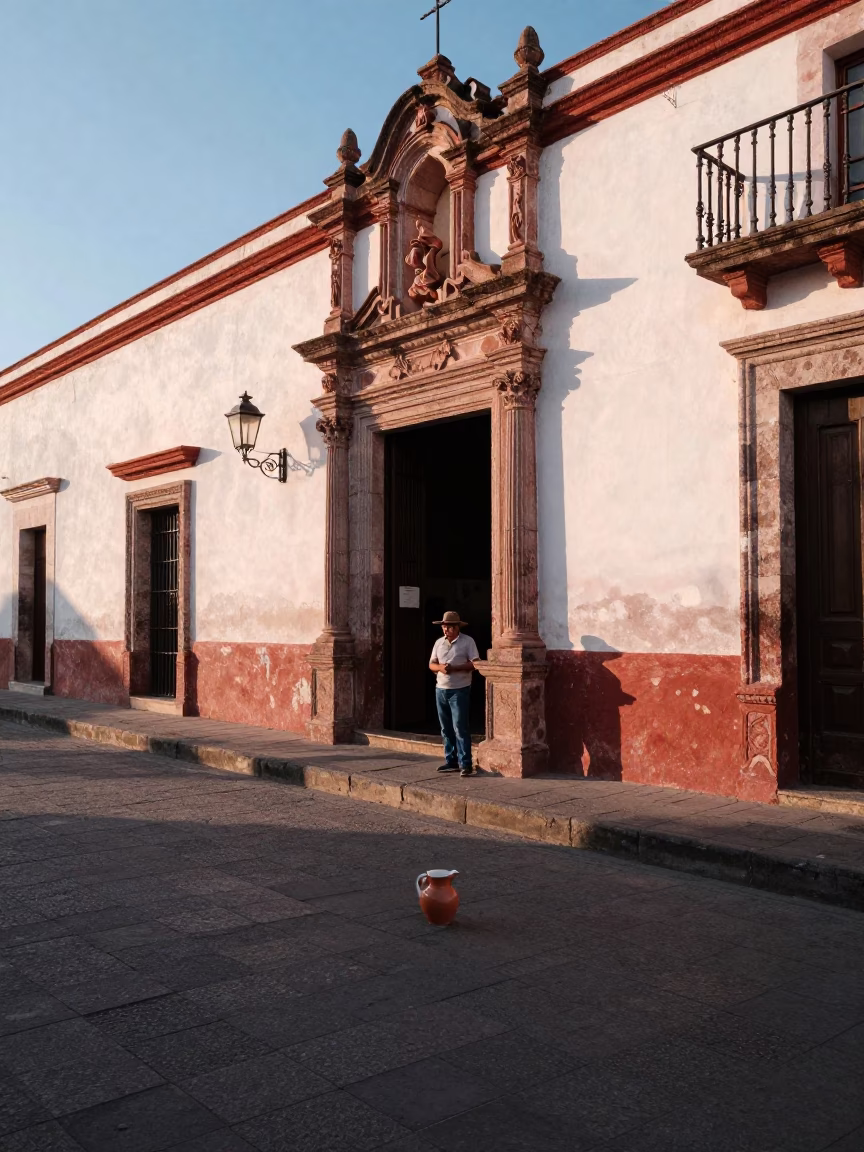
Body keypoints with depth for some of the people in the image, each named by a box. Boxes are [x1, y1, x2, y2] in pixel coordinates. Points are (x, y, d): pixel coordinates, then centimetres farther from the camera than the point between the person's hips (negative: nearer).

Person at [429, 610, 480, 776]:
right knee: (446, 729, 10)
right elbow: (431, 664, 11)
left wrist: (455, 668, -20)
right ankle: (451, 761, 18)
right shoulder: (439, 642, 12)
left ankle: (465, 763, -6)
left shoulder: (467, 641, -5)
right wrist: (440, 667, -12)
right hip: (441, 689, 6)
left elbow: (475, 663, -10)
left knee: (460, 728, -9)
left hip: (459, 690, -6)